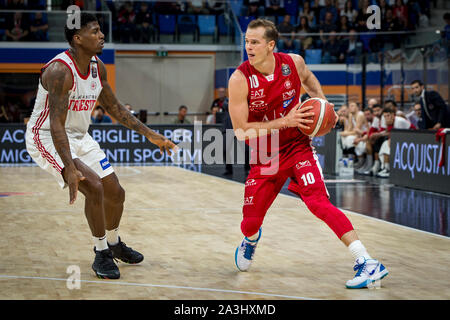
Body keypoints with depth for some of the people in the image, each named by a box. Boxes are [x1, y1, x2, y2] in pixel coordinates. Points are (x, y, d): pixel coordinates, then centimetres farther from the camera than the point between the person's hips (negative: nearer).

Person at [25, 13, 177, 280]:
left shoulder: (98, 67, -1)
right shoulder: (60, 71, -28)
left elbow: (114, 107, 12)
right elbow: (57, 124, -33)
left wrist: (150, 135, 9)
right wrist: (70, 169, -42)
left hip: (80, 137, 8)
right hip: (47, 138, -8)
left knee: (116, 193, 10)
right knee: (94, 186, -24)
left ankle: (113, 243, 38)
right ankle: (102, 254, -6)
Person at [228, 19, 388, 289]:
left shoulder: (293, 62, -10)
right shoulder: (240, 80, -19)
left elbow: (307, 78, 17)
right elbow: (241, 130, -20)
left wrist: (322, 102, 0)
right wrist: (285, 121, -26)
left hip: (298, 146, 0)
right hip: (264, 157, 1)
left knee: (319, 202, -22)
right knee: (250, 222, 6)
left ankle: (368, 263, -24)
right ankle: (251, 240, 48)